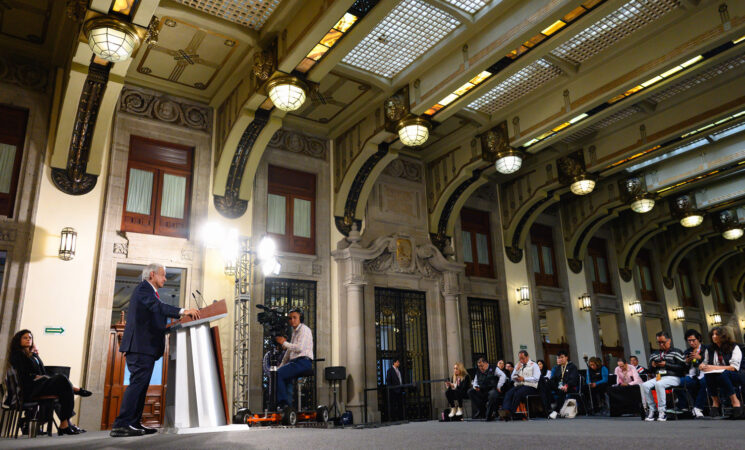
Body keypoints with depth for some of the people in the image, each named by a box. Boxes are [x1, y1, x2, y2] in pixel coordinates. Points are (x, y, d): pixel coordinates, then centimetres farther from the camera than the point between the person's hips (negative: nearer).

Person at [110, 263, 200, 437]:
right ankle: (120, 426, -13)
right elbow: (157, 306, -24)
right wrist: (182, 311, -32)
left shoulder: (149, 291, 25)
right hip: (141, 346, -11)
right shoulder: (143, 288, -6)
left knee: (141, 385, 11)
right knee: (138, 383, -13)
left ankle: (134, 423, 15)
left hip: (146, 348, 11)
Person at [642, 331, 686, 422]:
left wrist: (666, 365, -14)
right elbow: (650, 370, 22)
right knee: (645, 385, -24)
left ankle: (662, 411, -28)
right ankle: (652, 409, -15)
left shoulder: (676, 352, 5)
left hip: (673, 377, -5)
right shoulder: (655, 354, 21)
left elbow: (682, 367, -8)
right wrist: (652, 366, -2)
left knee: (659, 384, -36)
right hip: (658, 377, 5)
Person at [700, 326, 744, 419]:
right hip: (716, 378, 3)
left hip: (734, 377, -3)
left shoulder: (734, 348, -1)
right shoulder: (709, 350, 12)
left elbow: (734, 367, -12)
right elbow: (705, 363, 14)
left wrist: (715, 368, -22)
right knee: (707, 375, -32)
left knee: (722, 374, -38)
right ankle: (715, 400, -19)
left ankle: (735, 401, -25)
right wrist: (702, 366, -11)